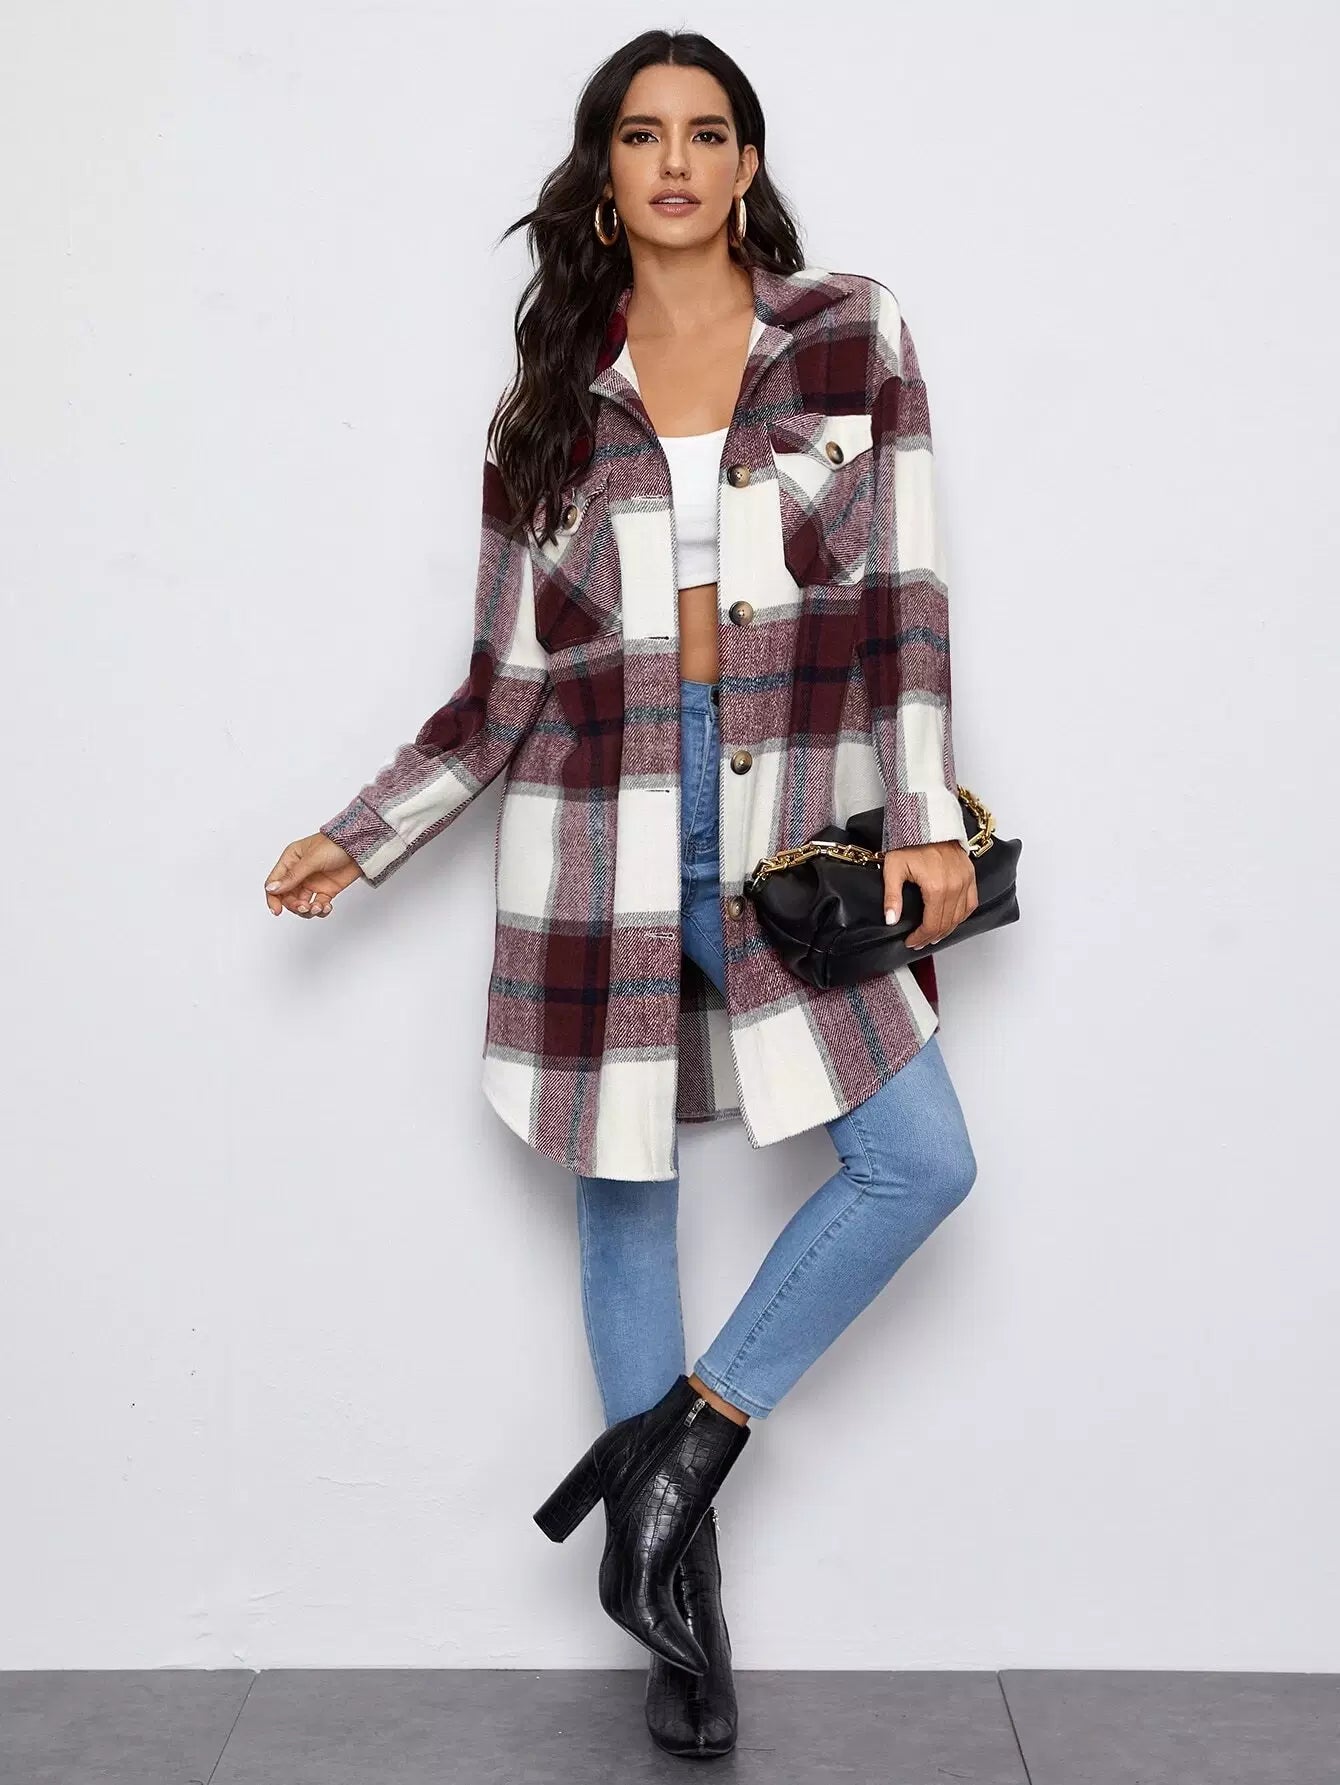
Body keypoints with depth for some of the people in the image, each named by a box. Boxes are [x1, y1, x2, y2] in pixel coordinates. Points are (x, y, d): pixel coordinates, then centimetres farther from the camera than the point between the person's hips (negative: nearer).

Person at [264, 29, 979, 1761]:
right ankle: (681, 1564, 23)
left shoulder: (851, 332, 4)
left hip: (781, 825, 0)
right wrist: (358, 839, 6)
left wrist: (923, 820, -10)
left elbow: (903, 593, -2)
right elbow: (507, 684, 8)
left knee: (922, 1160, -10)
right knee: (625, 1194, 7)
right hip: (604, 836, 1)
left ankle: (671, 1449, 7)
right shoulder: (551, 396, 7)